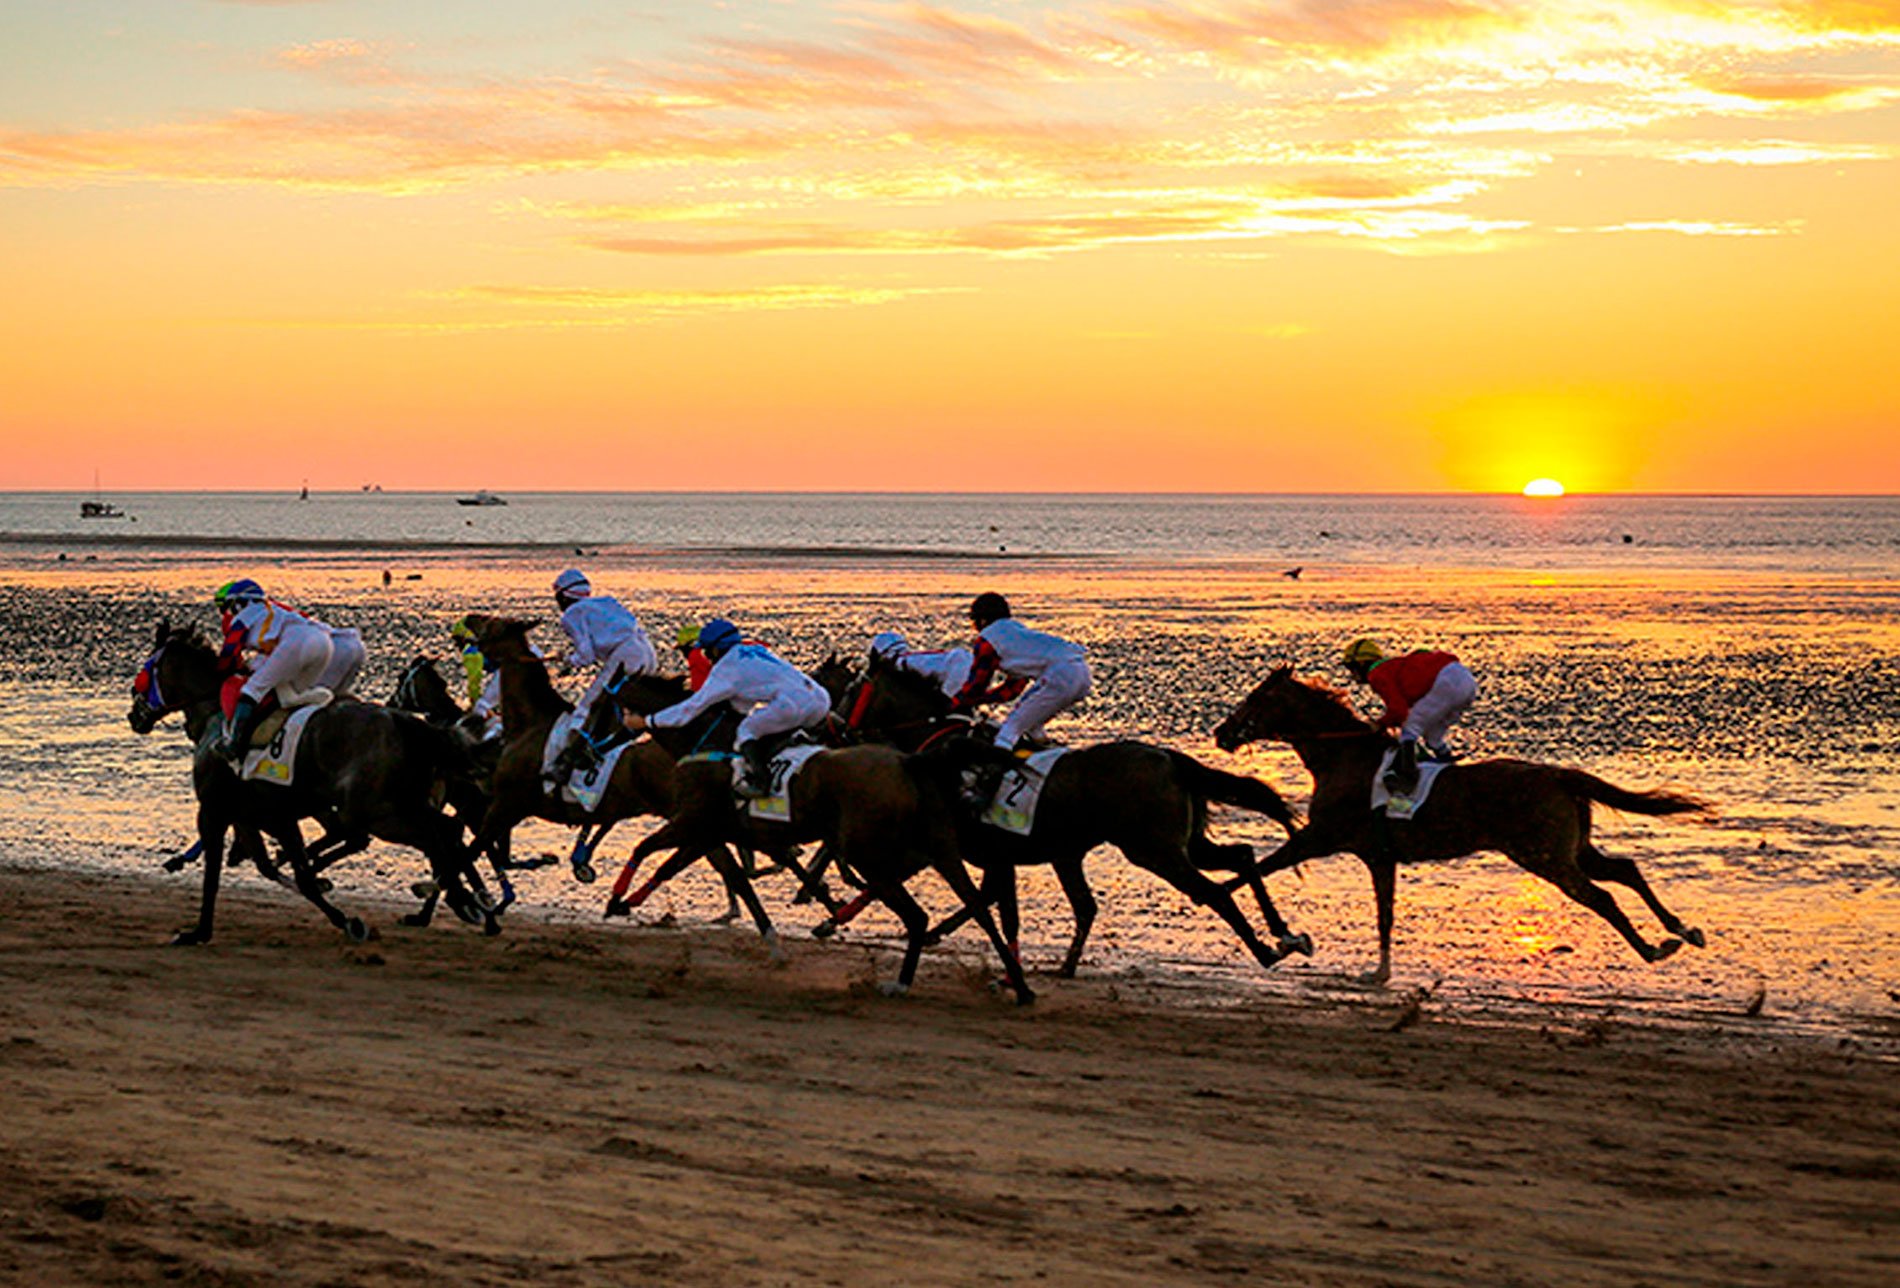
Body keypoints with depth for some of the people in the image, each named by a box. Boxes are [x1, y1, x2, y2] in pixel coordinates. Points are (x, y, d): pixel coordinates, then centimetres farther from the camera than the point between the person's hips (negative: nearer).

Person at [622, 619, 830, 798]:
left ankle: (760, 778, -8)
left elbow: (694, 706, 9)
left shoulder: (726, 667, 6)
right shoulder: (756, 650, 29)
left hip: (795, 703, -8)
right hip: (822, 700, 8)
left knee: (746, 732, 8)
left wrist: (646, 721, 15)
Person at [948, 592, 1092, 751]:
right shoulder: (1017, 628, 33)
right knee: (1031, 726, 24)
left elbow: (975, 685, 12)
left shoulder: (988, 638, 9)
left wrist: (950, 706, 27)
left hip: (1060, 674, -8)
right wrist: (974, 699, 37)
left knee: (1012, 727, -4)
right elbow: (1014, 688, 34)